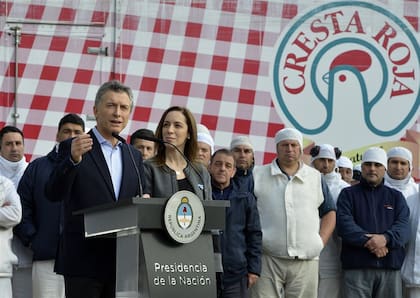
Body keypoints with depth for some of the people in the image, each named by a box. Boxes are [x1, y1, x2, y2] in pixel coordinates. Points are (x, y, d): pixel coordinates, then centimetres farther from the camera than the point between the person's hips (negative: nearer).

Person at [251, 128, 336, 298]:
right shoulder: (257, 175, 9)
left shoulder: (315, 177, 16)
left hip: (306, 260, 2)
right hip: (267, 258, -2)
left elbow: (329, 212, 18)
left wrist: (321, 241, 5)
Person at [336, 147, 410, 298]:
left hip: (391, 268, 2)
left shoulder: (396, 196, 18)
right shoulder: (348, 194, 12)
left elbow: (403, 225, 3)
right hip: (356, 267, -2)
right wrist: (368, 242, -18)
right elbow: (344, 223, -4)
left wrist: (386, 238, -18)